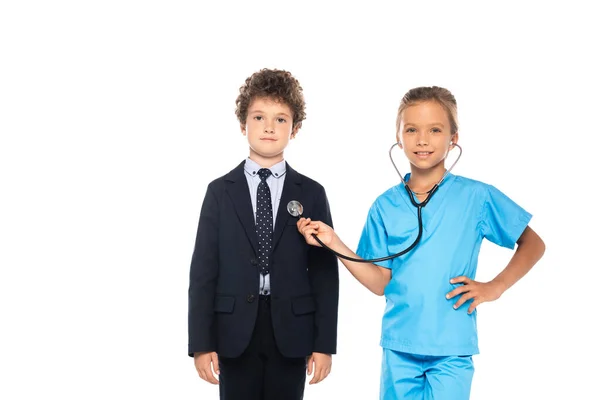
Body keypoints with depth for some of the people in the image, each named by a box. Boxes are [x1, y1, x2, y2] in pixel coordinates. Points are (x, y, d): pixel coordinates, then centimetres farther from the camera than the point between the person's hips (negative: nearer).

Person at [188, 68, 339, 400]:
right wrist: (201, 342, -6)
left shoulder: (312, 194, 5)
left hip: (291, 334, 0)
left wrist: (324, 343, -2)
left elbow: (325, 273, 2)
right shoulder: (220, 192, 4)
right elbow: (203, 270, 0)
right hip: (235, 333, 0)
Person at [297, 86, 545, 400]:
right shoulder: (386, 206, 3)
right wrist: (334, 243, -8)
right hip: (398, 348, 3)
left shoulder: (476, 196, -4)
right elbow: (380, 282, 2)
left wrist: (495, 287, -6)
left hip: (452, 351, -2)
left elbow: (533, 244, 5)